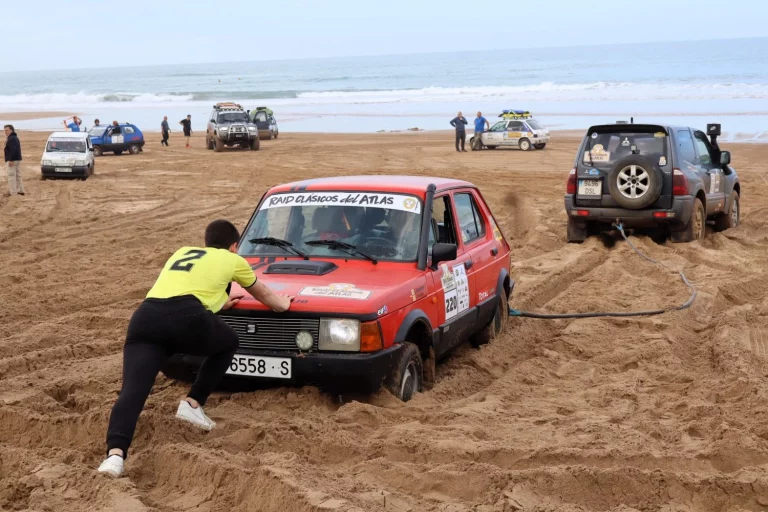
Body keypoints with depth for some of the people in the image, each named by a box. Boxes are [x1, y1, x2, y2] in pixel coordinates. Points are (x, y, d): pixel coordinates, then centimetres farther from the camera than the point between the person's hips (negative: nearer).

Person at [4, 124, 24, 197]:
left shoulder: (11, 139, -15)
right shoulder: (15, 137, 18)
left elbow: (13, 149, -26)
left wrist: (10, 160, -27)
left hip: (13, 160, -11)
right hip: (18, 159, 11)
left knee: (11, 176, -8)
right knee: (18, 175, 14)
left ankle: (12, 192, -9)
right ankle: (20, 190, 17)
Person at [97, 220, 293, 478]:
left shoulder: (182, 252, 38)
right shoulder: (232, 260, 27)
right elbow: (263, 294, 44)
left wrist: (220, 303, 70)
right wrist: (283, 304, 65)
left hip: (145, 317, 4)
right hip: (186, 317, -4)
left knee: (132, 389, -9)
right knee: (228, 342, 27)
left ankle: (115, 453, -32)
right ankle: (193, 404, 18)